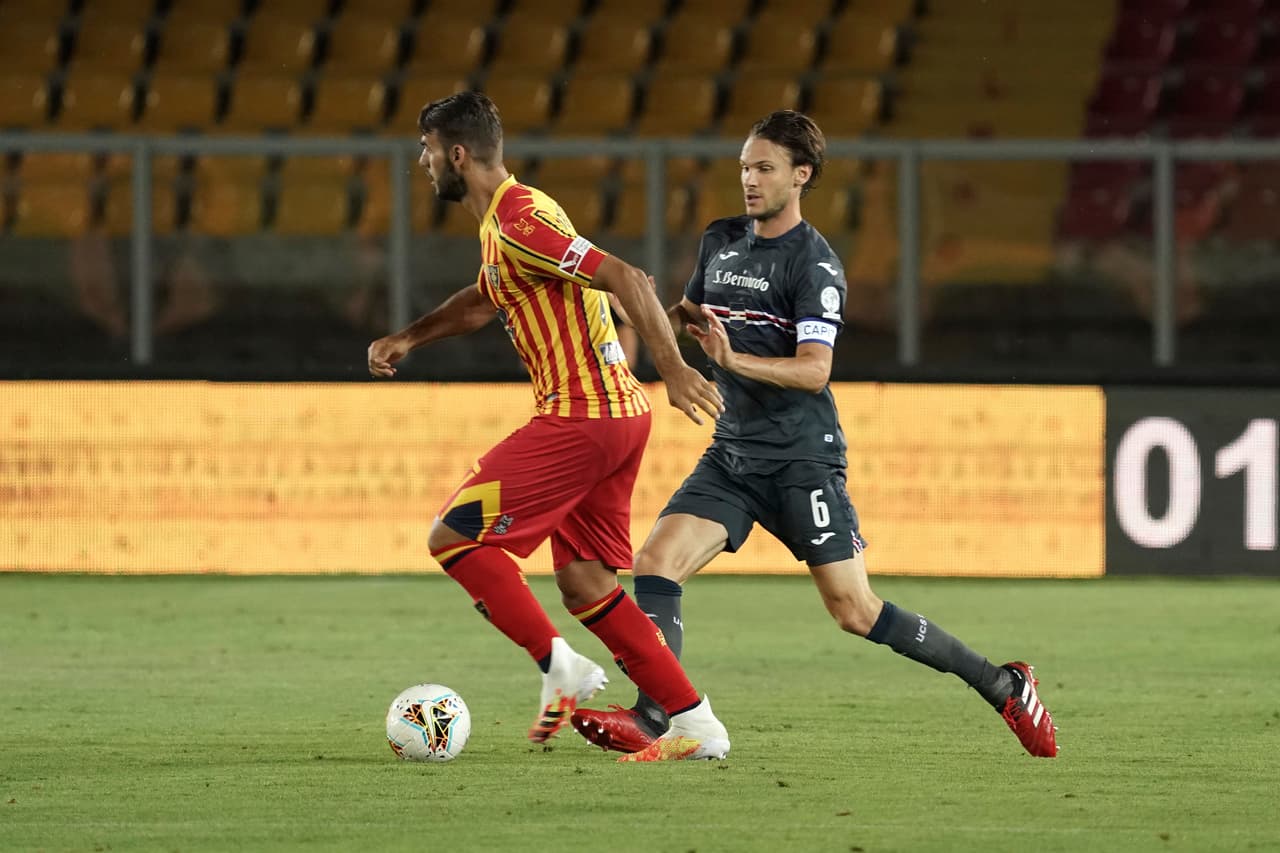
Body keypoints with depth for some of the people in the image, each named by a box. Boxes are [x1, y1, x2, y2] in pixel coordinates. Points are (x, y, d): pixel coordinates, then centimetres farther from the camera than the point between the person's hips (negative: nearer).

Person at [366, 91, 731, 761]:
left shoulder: (517, 222, -15)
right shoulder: (505, 218, 17)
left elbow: (625, 278, -22)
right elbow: (484, 300, 37)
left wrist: (672, 367, -26)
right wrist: (408, 338, 25)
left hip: (580, 418, -10)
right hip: (618, 412, 10)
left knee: (453, 537, -5)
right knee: (584, 584, 11)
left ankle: (560, 668, -4)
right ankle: (696, 724, 7)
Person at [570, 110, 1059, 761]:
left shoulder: (813, 263, -12)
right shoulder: (721, 241, 11)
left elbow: (813, 369, -20)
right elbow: (688, 313, 30)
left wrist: (734, 359, -33)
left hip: (802, 459, -7)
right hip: (733, 455, 7)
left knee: (854, 611, -9)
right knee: (656, 562, -14)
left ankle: (1003, 686, 4)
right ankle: (652, 721, -17)